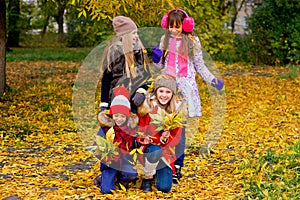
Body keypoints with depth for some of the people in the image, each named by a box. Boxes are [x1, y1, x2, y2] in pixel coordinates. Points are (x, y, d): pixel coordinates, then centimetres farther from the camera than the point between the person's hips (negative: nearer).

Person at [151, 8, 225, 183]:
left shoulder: (192, 41, 1)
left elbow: (200, 65, 9)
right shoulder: (165, 40, 10)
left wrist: (212, 80, -2)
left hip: (185, 86, -3)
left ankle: (178, 165, 1)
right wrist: (156, 60, -4)